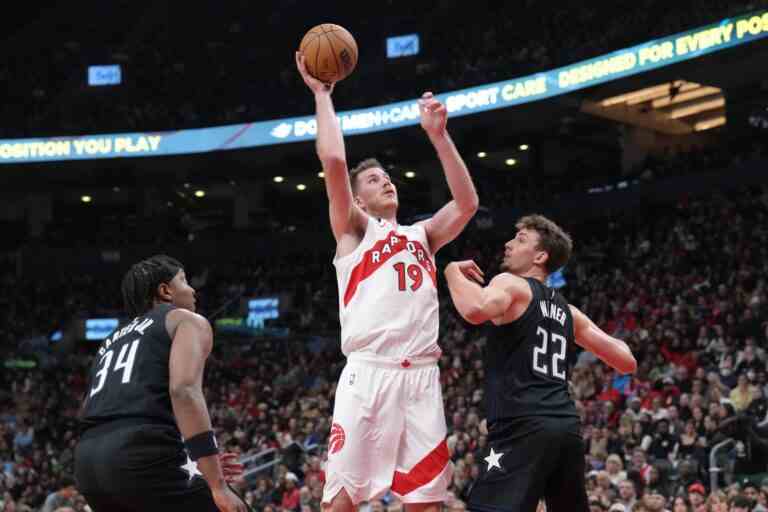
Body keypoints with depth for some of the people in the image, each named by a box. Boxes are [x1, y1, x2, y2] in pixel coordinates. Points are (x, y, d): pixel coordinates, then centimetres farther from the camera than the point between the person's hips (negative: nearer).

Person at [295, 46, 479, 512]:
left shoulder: (422, 235, 26)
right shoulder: (353, 229, 13)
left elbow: (467, 203, 11)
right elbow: (334, 162, -1)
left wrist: (438, 135, 9)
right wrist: (323, 94, 8)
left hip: (421, 376, 4)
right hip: (369, 373, -4)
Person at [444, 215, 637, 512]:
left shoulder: (510, 284, 2)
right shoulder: (568, 311, 23)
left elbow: (476, 310, -22)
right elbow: (627, 363, 24)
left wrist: (452, 272, -2)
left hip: (525, 428, -8)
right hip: (567, 427, 8)